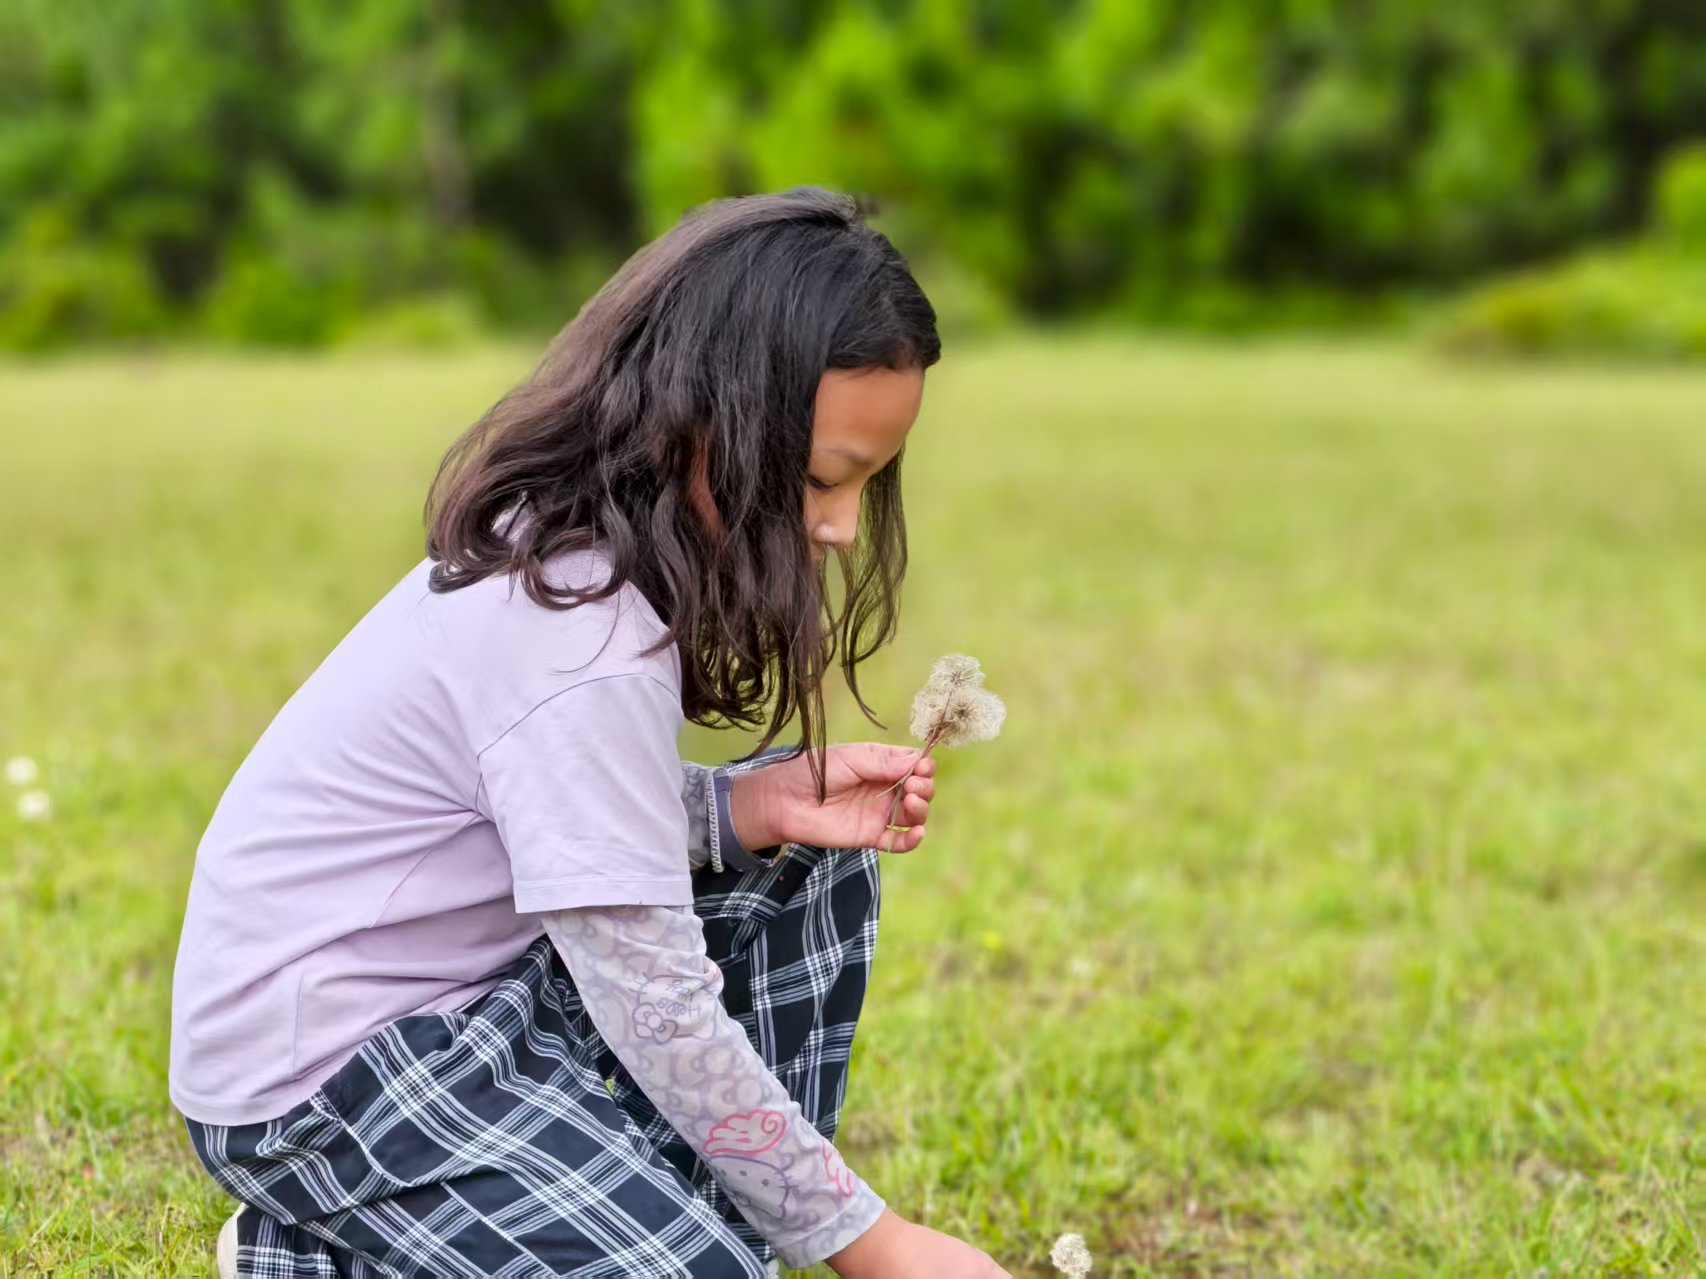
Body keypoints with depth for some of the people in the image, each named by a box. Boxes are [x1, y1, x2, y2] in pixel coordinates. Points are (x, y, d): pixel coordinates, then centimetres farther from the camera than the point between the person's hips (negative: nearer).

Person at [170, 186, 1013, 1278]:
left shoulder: (559, 539, -1)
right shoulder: (579, 636, -29)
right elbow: (657, 1010, -26)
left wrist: (752, 806, -10)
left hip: (462, 977, 10)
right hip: (322, 1078, -10)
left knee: (810, 870, 8)